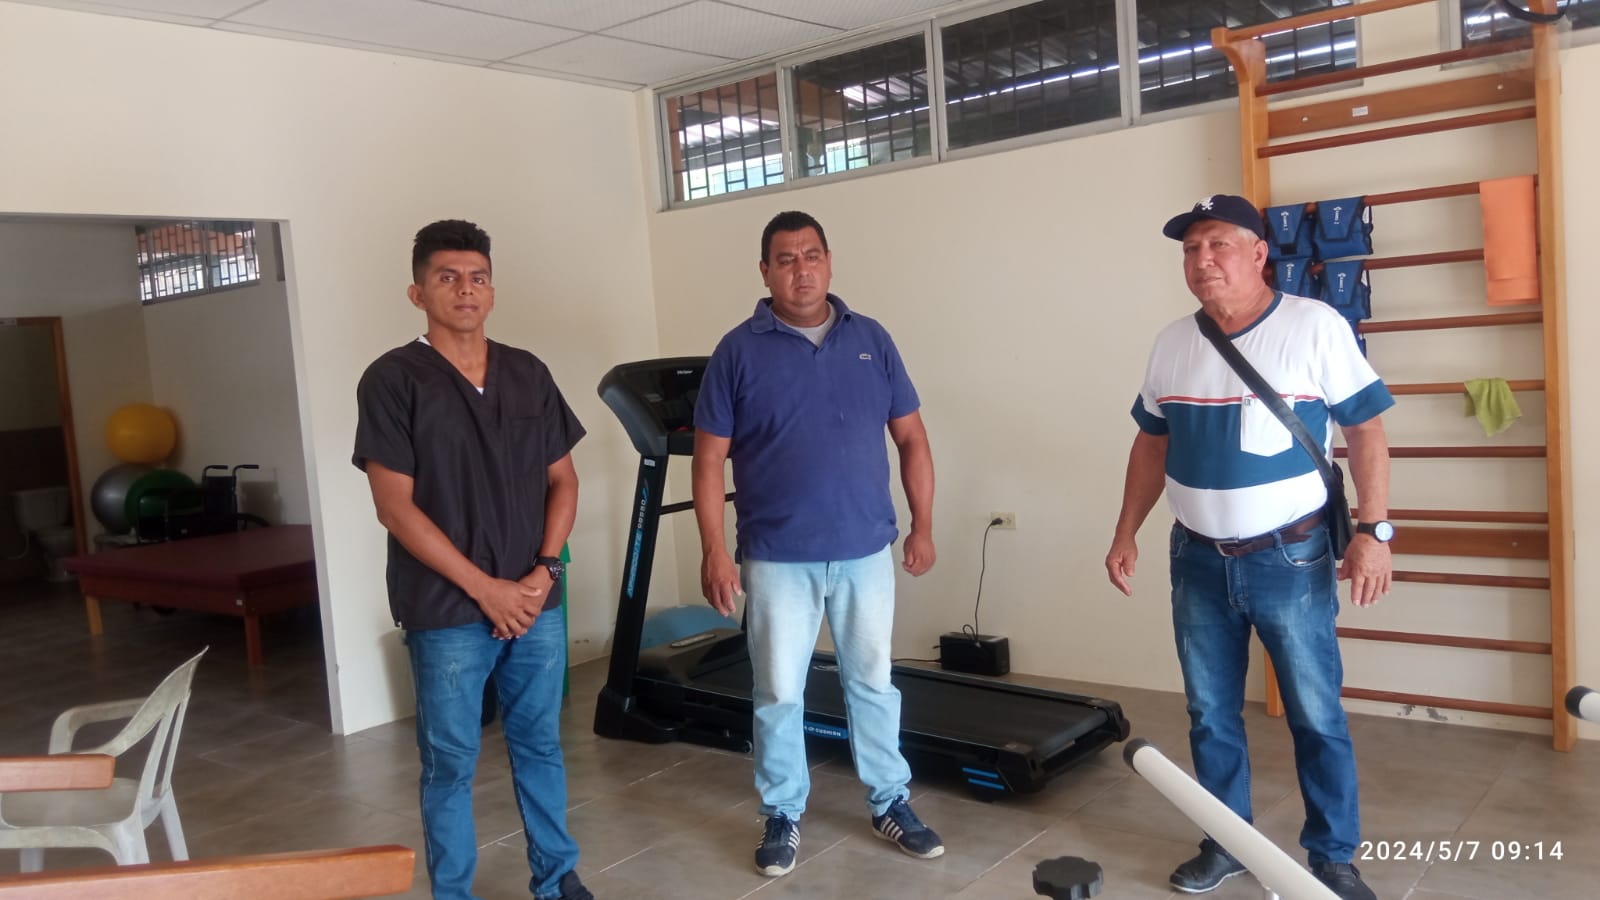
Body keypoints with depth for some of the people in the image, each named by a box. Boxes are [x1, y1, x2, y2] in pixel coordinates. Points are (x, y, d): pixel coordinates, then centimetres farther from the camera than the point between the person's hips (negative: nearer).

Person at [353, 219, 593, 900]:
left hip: (536, 601, 4)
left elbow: (563, 479, 10)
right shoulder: (392, 381, -7)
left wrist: (545, 569, -4)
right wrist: (485, 588, -12)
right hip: (446, 612, -4)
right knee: (450, 763, 7)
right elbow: (396, 506, -11)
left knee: (540, 745, 15)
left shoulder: (528, 374, 6)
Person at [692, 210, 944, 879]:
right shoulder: (739, 351, -4)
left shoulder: (871, 339, 3)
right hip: (777, 558, -2)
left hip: (866, 552, 2)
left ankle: (890, 804, 31)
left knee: (873, 684, 14)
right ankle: (783, 815, 26)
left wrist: (923, 527, 4)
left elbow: (911, 438, 7)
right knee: (778, 695, 8)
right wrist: (714, 552, -10)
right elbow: (708, 459, -4)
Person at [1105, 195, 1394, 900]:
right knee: (1211, 716, 13)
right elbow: (1152, 444, 13)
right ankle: (1226, 843, 30)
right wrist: (1125, 534, 9)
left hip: (1291, 559, -4)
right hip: (1198, 562, 4)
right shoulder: (1172, 343, 5)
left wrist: (1373, 532, -13)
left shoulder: (1315, 326, -9)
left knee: (1317, 717, 6)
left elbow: (1365, 431, -7)